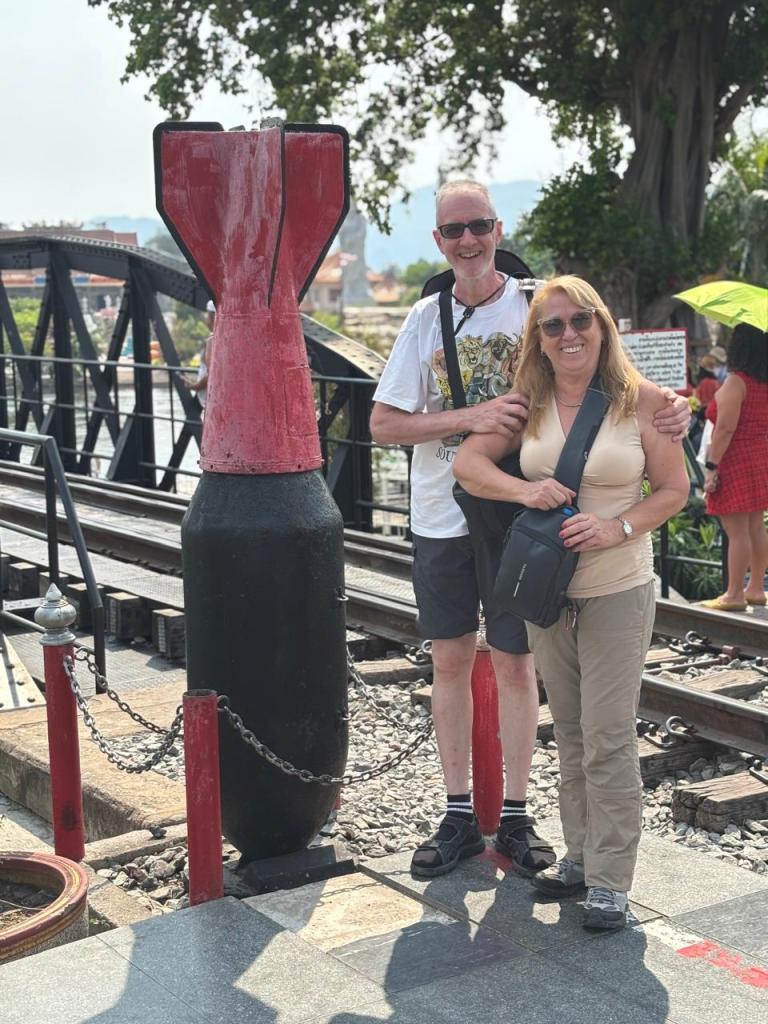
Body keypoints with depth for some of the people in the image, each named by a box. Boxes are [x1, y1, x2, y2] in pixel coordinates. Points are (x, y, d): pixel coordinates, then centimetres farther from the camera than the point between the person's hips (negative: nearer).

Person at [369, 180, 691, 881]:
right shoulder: (427, 318, 1)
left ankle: (516, 814, 20)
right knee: (450, 660, 10)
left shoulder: (534, 304, -5)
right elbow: (383, 424, -4)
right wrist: (474, 417, -18)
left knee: (515, 663, 5)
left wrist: (668, 406, -23)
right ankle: (459, 814, 23)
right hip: (440, 516, 2)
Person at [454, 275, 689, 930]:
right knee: (569, 730, 15)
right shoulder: (527, 404, 2)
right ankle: (580, 857, 28)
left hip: (618, 592, -4)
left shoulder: (641, 399, -7)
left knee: (608, 735, -3)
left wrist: (617, 529, -20)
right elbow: (467, 463, 2)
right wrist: (523, 489, -16)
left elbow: (674, 490, -4)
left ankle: (611, 881, 7)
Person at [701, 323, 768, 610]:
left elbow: (725, 429, -20)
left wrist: (711, 466, -18)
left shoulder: (735, 382, -15)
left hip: (736, 461, -9)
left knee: (737, 531, -6)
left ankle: (734, 594, -2)